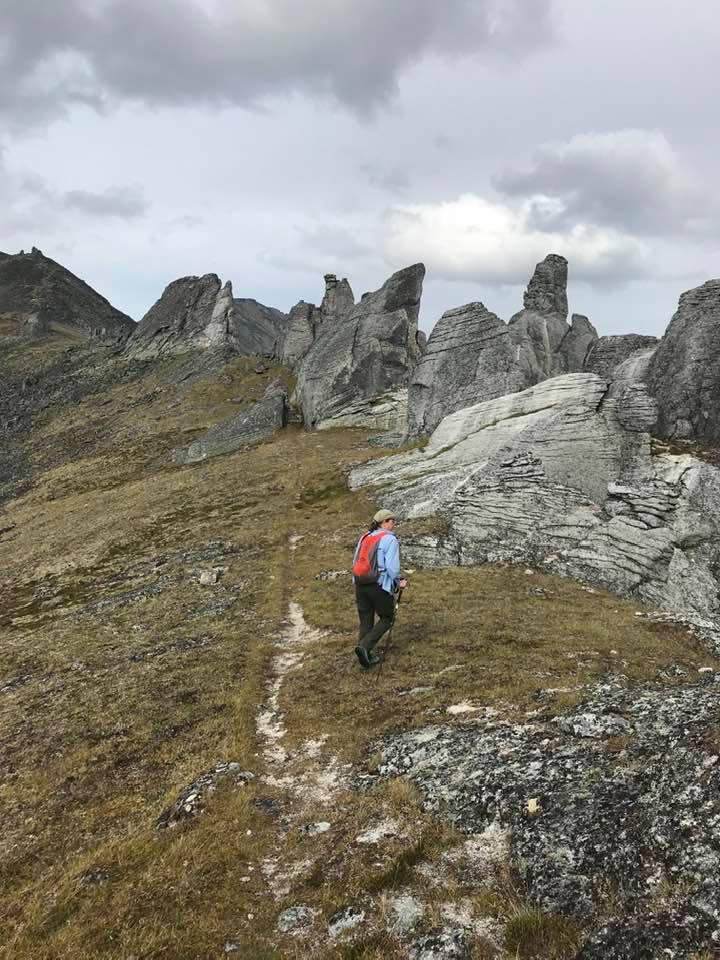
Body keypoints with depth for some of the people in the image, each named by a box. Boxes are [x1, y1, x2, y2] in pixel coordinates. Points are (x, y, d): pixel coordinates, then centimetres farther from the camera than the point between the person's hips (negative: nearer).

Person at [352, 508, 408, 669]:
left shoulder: (364, 537, 12)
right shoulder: (390, 539, -8)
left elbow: (356, 562, 12)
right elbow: (392, 567, -17)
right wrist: (399, 581, 1)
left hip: (360, 584, 6)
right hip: (380, 586, -6)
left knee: (365, 621, 14)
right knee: (386, 618, 11)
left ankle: (366, 656, 17)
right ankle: (364, 647, -5)